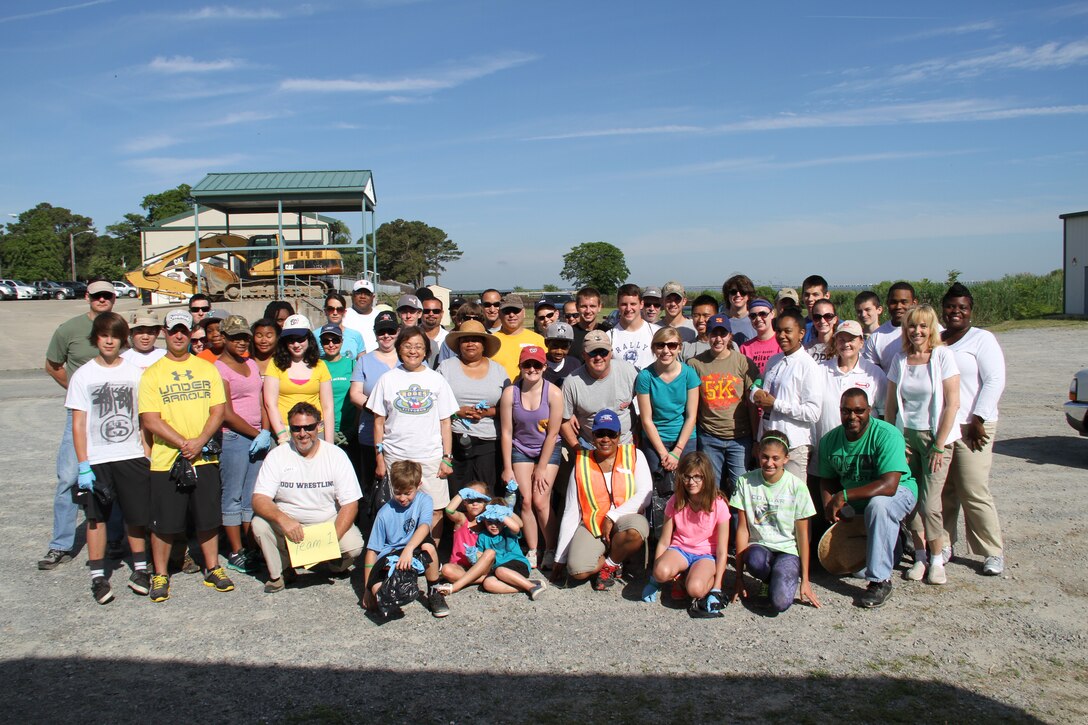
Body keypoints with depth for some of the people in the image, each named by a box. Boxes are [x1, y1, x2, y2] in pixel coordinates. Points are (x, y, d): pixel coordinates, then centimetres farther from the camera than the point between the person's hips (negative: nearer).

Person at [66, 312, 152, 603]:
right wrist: (83, 464, -7)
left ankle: (140, 568, 22)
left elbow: (144, 418, 6)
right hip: (97, 459, -1)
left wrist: (148, 455, 0)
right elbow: (78, 423, -1)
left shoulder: (135, 373, 3)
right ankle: (98, 576, 15)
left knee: (136, 515, 7)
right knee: (97, 517, 6)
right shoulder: (83, 375, 0)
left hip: (132, 456, 1)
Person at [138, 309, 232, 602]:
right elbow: (150, 420, -7)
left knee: (208, 518, 9)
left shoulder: (207, 369, 7)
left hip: (204, 458, 2)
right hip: (166, 459, -2)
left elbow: (218, 410, 2)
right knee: (164, 522, 5)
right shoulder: (152, 374, 0)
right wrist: (183, 443, -16)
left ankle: (212, 568, 24)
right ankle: (160, 575, 20)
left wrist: (200, 441, -12)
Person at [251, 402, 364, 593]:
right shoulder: (277, 456, -7)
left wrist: (333, 538, -27)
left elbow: (350, 505, -11)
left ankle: (337, 566, 11)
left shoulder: (336, 455, -9)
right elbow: (259, 499, -16)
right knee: (260, 524, -27)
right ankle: (279, 572, 0)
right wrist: (283, 519, -37)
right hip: (287, 522, 1)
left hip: (329, 522, -1)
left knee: (353, 546, -27)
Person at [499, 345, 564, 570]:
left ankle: (551, 551, 9)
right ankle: (532, 552, 8)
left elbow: (552, 433, -13)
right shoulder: (510, 393, -12)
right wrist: (507, 468, -6)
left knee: (541, 501, -8)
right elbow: (506, 432, -8)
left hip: (548, 450, -2)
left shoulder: (554, 393, -17)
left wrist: (542, 468, -10)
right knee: (526, 501, -4)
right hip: (521, 449, 2)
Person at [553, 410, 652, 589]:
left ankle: (610, 564, -3)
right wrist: (560, 559, 4)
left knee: (635, 531, -37)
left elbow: (644, 495, -7)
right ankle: (615, 558, 7)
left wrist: (613, 517, -16)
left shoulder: (633, 455, 2)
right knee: (577, 570, -27)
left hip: (625, 519, 0)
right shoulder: (581, 465, 4)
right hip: (592, 525, 0)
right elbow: (570, 514, 4)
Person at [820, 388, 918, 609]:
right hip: (853, 500, 6)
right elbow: (827, 480, 4)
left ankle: (880, 580, -28)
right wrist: (829, 507, -17)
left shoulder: (887, 435, -24)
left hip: (897, 493, -6)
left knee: (878, 505, -39)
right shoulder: (830, 440, -6)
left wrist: (844, 496, -37)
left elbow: (889, 485, -33)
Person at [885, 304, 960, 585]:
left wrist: (939, 445, -11)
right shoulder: (900, 359, 5)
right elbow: (890, 405, 9)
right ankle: (920, 557, 18)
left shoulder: (943, 355, -7)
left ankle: (937, 559, 12)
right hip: (905, 435, 4)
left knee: (930, 503, -7)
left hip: (936, 436, -4)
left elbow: (952, 403, -9)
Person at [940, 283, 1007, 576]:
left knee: (974, 491, -6)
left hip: (970, 427, -5)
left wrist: (978, 420, -14)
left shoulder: (982, 339, 0)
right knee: (942, 491, 6)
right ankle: (943, 545, 16)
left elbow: (995, 380, -8)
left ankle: (994, 552, 7)